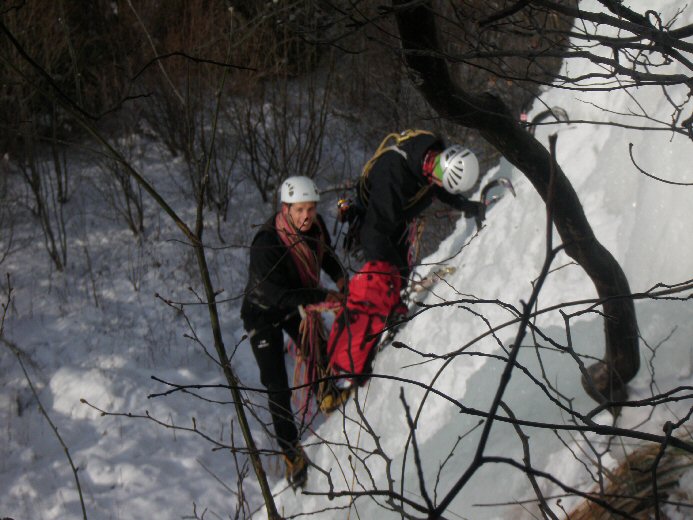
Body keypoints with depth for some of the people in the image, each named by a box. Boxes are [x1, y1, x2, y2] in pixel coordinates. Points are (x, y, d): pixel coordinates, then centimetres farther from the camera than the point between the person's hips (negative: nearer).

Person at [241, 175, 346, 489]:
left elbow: (325, 252, 8)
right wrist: (323, 297, -34)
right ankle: (291, 451, 11)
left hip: (298, 305, 6)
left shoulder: (314, 225, -15)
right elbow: (278, 295, -39)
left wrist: (339, 277, -7)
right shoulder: (267, 243, -38)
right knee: (277, 387, -4)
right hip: (264, 313, -6)